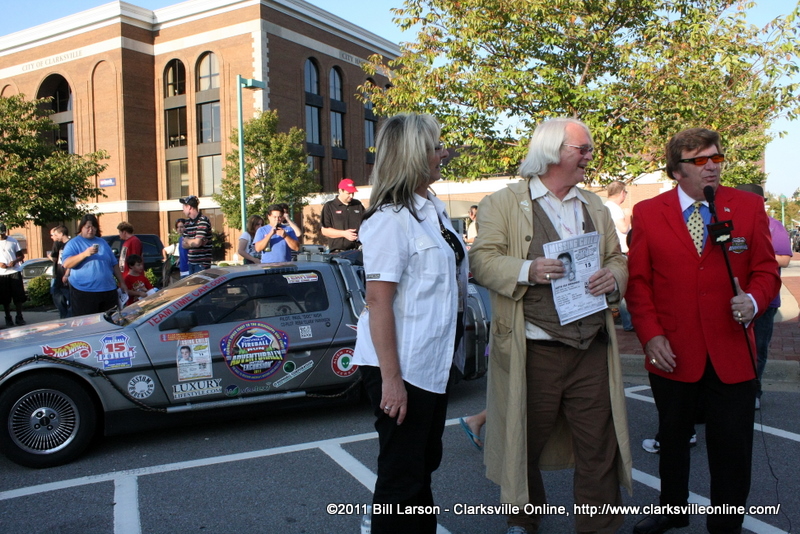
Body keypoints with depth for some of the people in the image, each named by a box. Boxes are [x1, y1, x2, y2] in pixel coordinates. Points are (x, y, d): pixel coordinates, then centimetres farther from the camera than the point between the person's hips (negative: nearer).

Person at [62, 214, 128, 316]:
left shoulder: (102, 242, 18)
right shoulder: (73, 243, 3)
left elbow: (114, 264, 19)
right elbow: (66, 264, -12)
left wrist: (122, 283, 13)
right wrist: (85, 254, -23)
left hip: (108, 291, 5)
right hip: (84, 293, -5)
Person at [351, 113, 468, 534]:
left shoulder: (434, 209, 8)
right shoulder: (391, 219, -18)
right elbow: (378, 301, -22)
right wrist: (391, 378, -24)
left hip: (434, 364, 9)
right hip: (401, 370, -9)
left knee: (424, 464, 23)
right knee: (401, 476, 6)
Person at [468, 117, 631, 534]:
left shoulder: (595, 208, 17)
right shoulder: (503, 203, 1)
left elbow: (617, 260, 18)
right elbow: (482, 261, -7)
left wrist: (613, 277, -6)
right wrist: (527, 270, -23)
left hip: (593, 349, 4)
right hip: (533, 351, -3)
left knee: (599, 449, 6)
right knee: (525, 445, 12)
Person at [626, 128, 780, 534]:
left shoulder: (749, 207, 3)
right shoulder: (647, 213, 0)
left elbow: (766, 269, 5)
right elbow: (638, 280, 0)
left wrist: (754, 300, -16)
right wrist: (650, 335, -9)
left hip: (731, 353, 0)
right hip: (673, 353, 0)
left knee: (732, 447, 7)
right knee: (672, 438, 18)